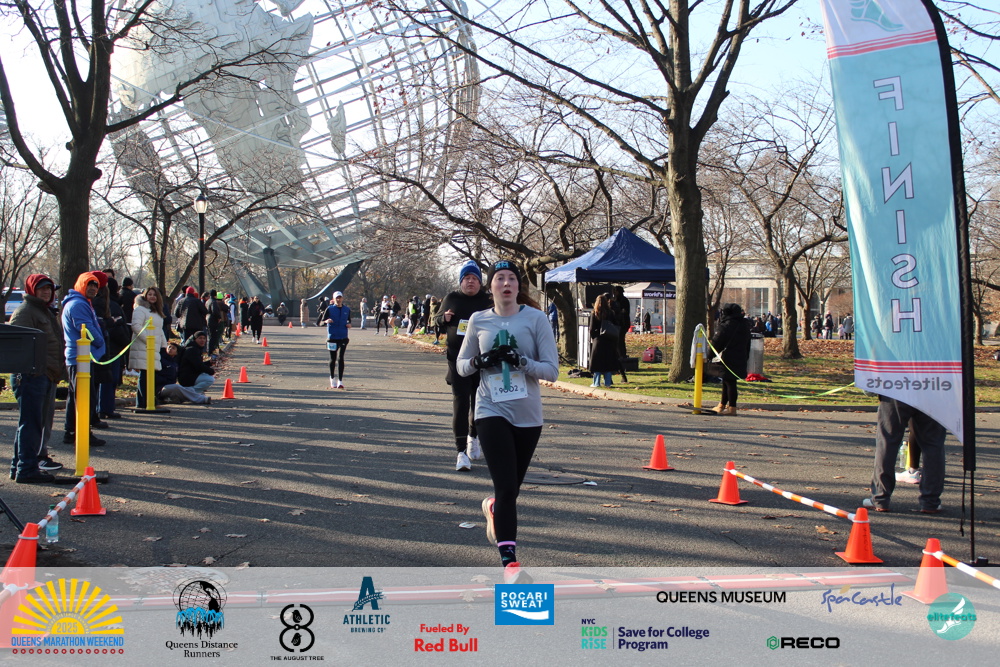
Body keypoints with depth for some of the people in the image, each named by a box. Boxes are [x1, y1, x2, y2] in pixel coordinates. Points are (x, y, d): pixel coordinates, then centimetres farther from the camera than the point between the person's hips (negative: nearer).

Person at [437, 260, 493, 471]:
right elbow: (438, 321, 14)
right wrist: (445, 318, -8)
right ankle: (461, 451, -9)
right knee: (460, 402, -8)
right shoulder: (451, 299, 5)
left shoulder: (487, 301, 3)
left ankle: (473, 437, 39)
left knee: (478, 401, 14)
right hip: (457, 358, -1)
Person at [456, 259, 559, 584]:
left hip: (528, 415, 1)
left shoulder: (536, 318, -3)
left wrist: (521, 361, -22)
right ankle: (510, 563, -14)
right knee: (506, 486, -14)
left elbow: (551, 369, -6)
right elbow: (461, 365, 12)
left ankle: (493, 507, 52)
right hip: (492, 411, -1)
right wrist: (480, 362, -10)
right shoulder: (479, 320, 3)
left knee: (512, 487, 15)